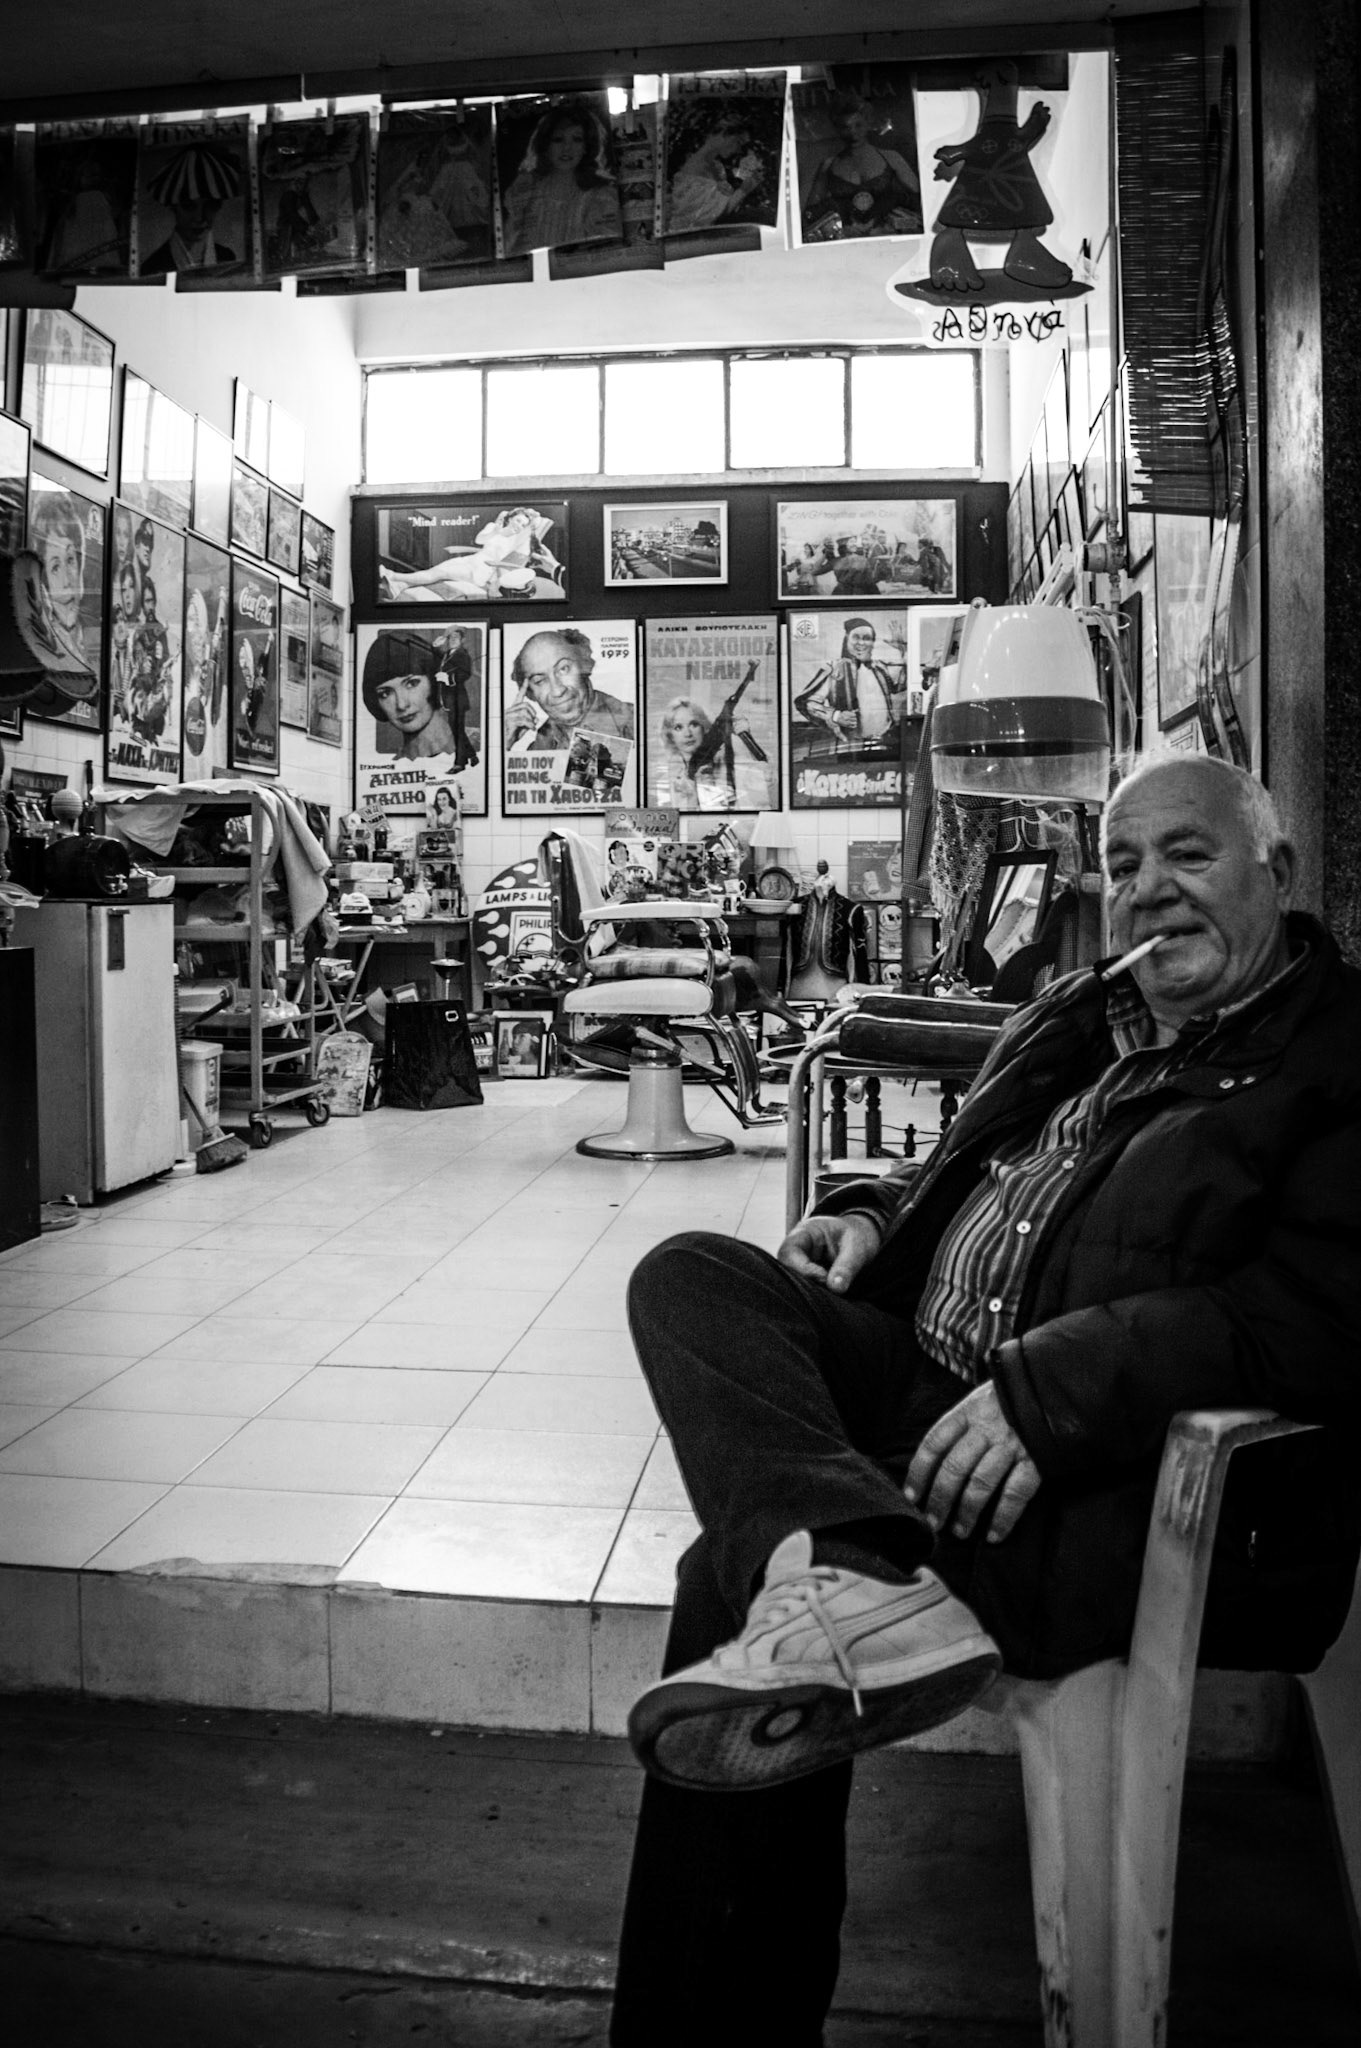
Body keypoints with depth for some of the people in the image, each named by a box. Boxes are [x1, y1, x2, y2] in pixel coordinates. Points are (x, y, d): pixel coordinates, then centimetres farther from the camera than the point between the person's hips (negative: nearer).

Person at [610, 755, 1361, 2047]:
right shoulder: (1077, 1020, 21)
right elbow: (960, 1176, 31)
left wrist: (1045, 1387, -25)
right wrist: (876, 1214, 7)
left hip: (1145, 1480, -8)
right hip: (930, 1384, 8)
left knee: (740, 1574, -27)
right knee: (692, 1276, -16)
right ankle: (861, 1581, -33)